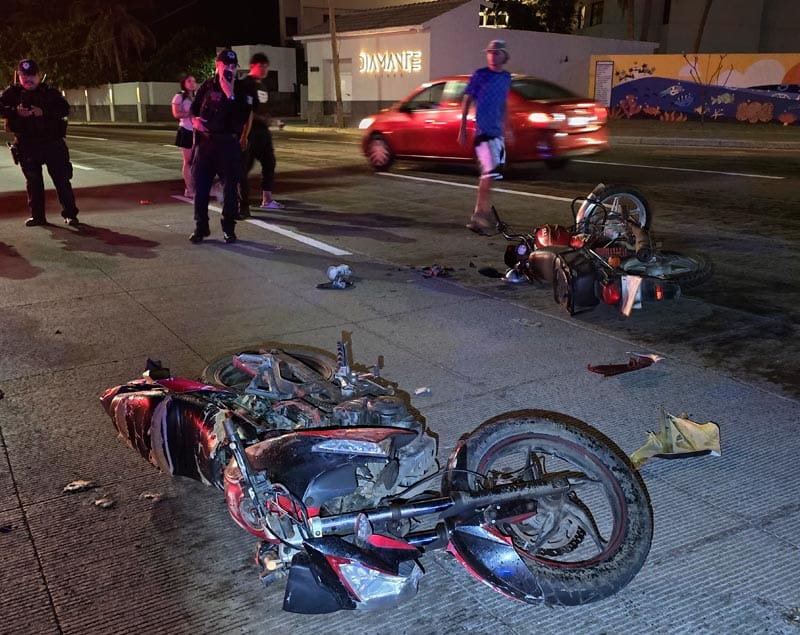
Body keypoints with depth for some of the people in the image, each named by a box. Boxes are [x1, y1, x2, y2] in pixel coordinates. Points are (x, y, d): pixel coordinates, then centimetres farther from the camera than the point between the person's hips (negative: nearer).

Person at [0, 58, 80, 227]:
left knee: (62, 178, -3)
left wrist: (44, 111, -23)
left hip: (52, 142, -2)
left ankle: (70, 214, 4)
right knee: (33, 181, 7)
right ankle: (37, 216, 15)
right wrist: (15, 111, -22)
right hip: (26, 145, 2)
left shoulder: (50, 92, 2)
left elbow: (65, 109, -10)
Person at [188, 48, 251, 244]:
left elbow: (242, 118, -14)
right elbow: (194, 108, 20)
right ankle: (200, 227, 15)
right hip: (205, 141, 3)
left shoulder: (240, 89, -1)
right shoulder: (207, 86, 8)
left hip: (228, 143, -3)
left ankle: (228, 228, 14)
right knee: (200, 185, 3)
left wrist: (230, 95, -20)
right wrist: (194, 119, -1)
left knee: (230, 186, 2)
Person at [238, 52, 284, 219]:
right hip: (250, 131, -9)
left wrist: (274, 121, 17)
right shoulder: (245, 84, -9)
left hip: (263, 131, 9)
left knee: (269, 163, 13)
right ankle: (243, 204, -5)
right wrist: (262, 119, -24)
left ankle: (267, 200, 23)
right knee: (244, 166, -7)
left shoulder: (263, 85, 17)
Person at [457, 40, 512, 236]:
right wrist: (462, 129, -6)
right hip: (483, 130, -7)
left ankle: (480, 214, 19)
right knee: (490, 172, -15)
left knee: (488, 175, 10)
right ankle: (483, 213, -9)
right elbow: (466, 101, -2)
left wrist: (506, 127, 21)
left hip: (497, 131, 7)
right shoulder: (480, 75, -4)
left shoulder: (506, 77, 12)